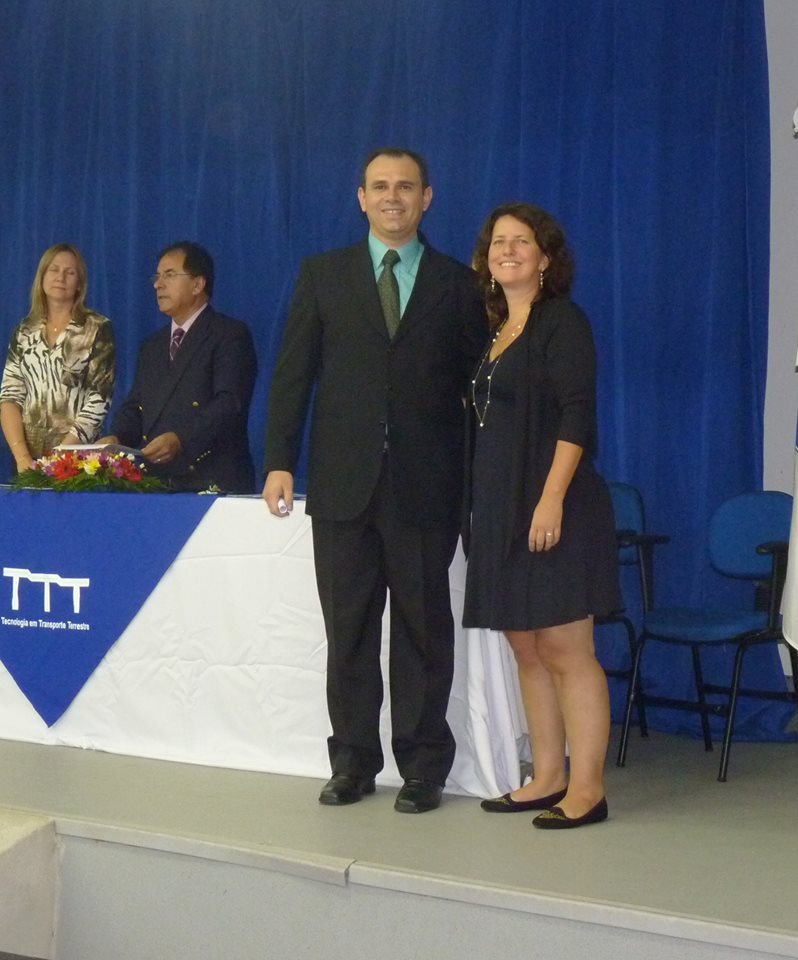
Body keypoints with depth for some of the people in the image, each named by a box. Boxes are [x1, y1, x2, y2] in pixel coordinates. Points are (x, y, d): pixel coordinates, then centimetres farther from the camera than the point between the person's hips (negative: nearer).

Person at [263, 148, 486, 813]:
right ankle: (354, 763, 20)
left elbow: (476, 384, 8)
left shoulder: (458, 284, 8)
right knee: (348, 631, 7)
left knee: (423, 630, 4)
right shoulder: (323, 275, 10)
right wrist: (280, 461, -2)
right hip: (343, 482, 1)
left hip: (426, 486, -1)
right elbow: (294, 372, 6)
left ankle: (423, 769, 16)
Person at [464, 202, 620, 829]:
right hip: (501, 509, 8)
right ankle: (548, 778, 20)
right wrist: (486, 505, 14)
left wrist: (553, 497, -23)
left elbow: (577, 415, -15)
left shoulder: (562, 323, -5)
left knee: (566, 652, -6)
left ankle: (587, 790, 1)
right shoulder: (496, 333, 17)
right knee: (527, 651, 11)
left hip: (551, 507, -8)